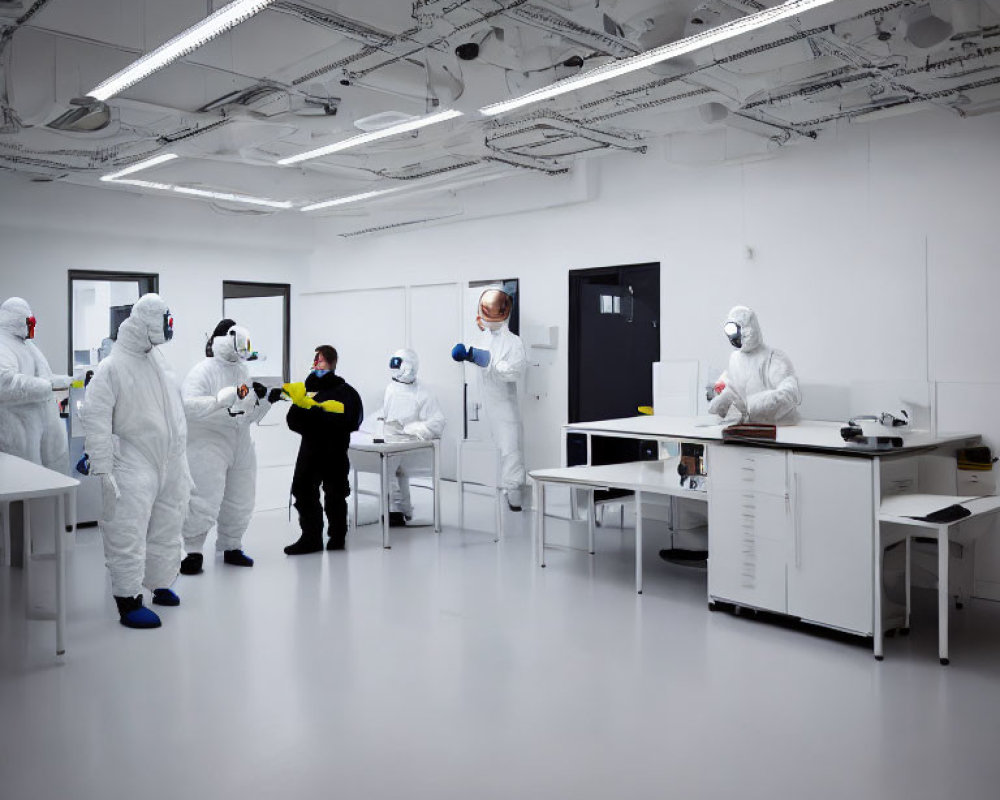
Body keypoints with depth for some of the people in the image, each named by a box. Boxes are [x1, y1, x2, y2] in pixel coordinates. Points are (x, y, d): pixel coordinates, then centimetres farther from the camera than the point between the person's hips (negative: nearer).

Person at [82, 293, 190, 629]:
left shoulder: (158, 359, 11)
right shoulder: (111, 368, -12)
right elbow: (96, 419, -15)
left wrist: (181, 455, 20)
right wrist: (103, 468, -20)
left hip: (170, 461, 7)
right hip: (134, 465, -7)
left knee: (167, 529, 16)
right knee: (128, 532, -6)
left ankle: (161, 585, 32)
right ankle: (128, 601, 1)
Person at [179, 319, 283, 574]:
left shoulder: (242, 371, 9)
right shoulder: (203, 371, -12)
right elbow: (189, 406, -28)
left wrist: (266, 399, -3)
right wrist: (228, 396, -33)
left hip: (240, 446, 7)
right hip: (208, 446, -7)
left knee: (240, 503, 15)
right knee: (204, 503, -8)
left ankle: (231, 547, 33)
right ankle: (193, 551, 11)